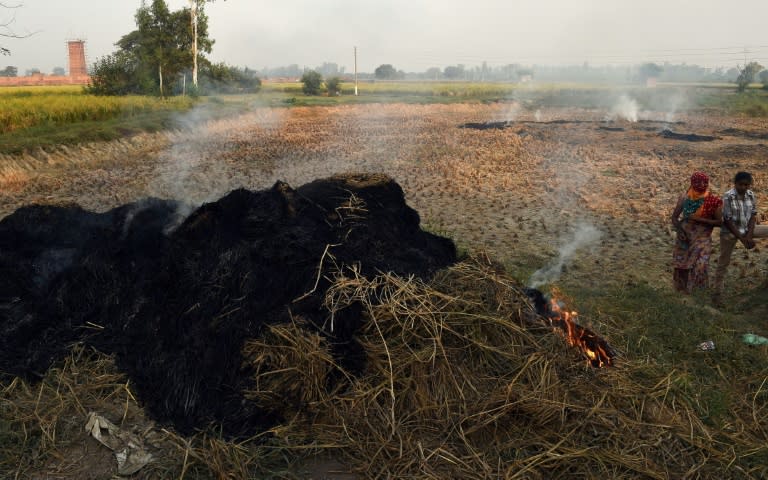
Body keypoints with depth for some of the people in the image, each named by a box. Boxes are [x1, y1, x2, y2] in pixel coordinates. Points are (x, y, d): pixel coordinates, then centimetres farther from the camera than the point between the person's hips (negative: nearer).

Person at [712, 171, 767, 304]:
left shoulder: (751, 195, -3)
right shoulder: (728, 197, -19)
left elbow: (753, 215, -2)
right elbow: (727, 220, -18)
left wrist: (749, 235, -14)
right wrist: (742, 238, -17)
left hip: (747, 229, 6)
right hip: (730, 232, -6)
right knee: (723, 263, -2)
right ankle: (717, 292, 7)